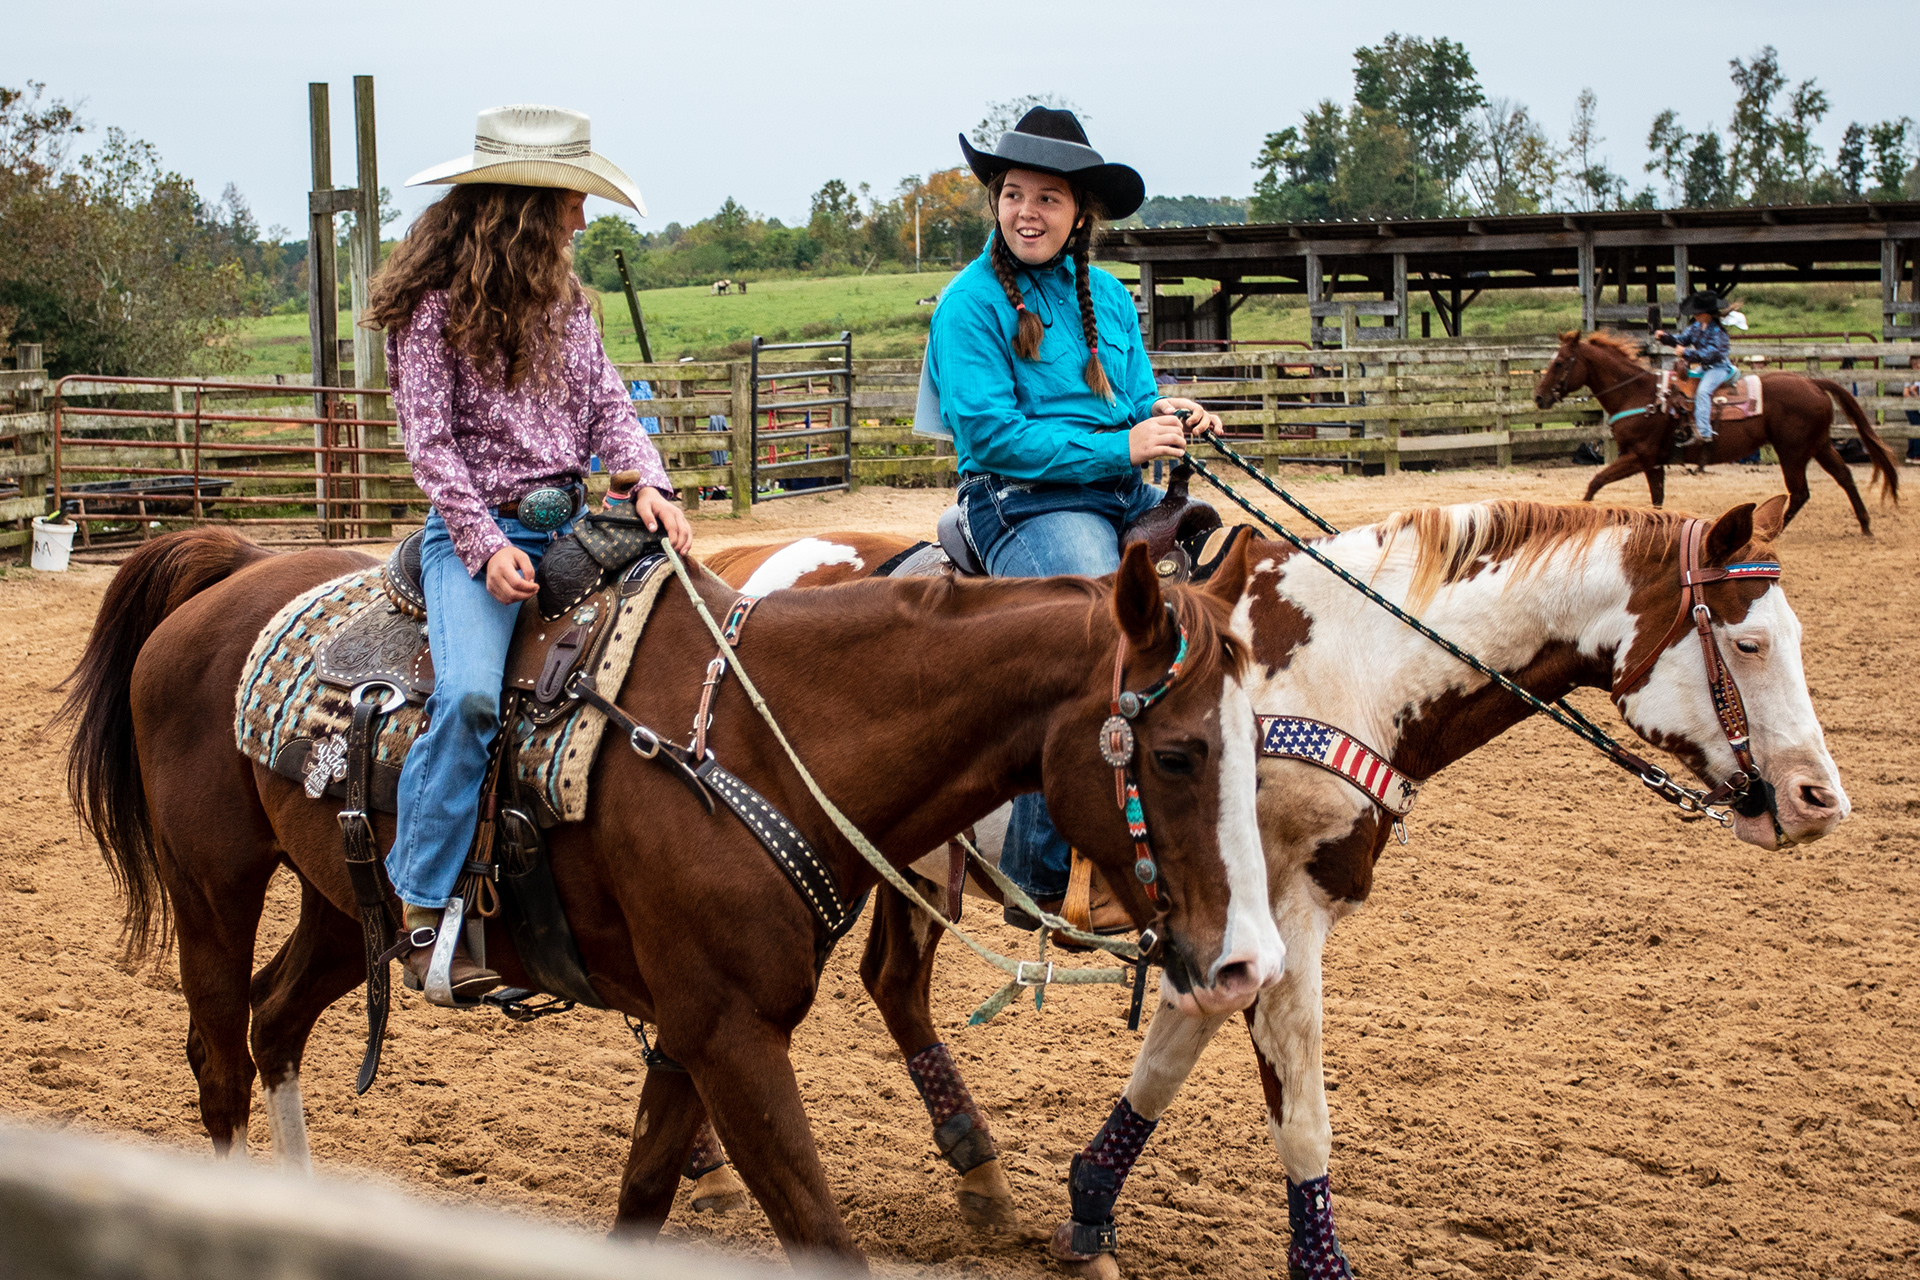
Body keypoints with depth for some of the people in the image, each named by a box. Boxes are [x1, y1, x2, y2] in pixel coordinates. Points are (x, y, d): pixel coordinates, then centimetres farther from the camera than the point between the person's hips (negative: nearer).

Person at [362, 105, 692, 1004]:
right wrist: (486, 546, -19)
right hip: (478, 533, -7)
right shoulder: (435, 305, -5)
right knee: (470, 696, -30)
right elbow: (431, 442, -9)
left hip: (571, 525, 7)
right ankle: (423, 908, -22)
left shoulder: (563, 298, 15)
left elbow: (606, 404, 11)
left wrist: (648, 483, -8)